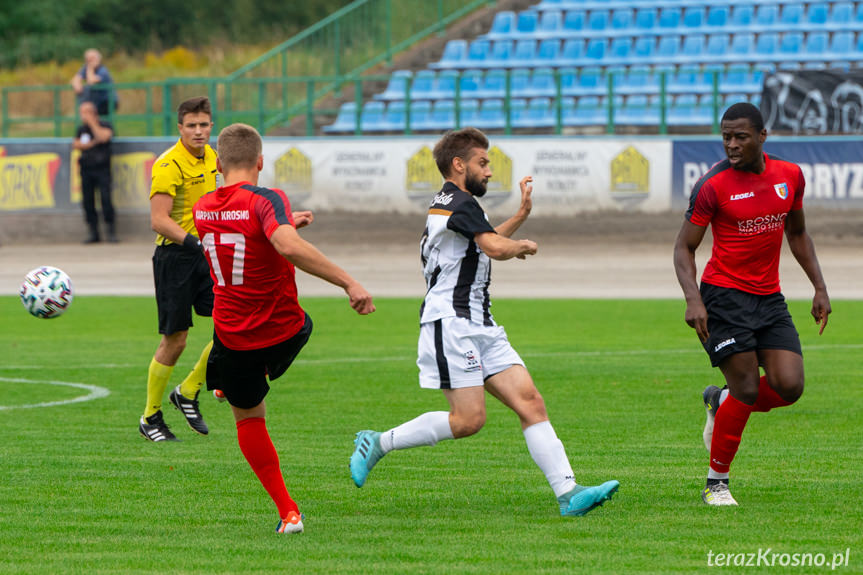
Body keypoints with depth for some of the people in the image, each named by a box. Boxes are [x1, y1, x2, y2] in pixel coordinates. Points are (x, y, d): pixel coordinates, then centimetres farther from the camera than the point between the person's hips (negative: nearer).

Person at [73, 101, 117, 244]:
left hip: (102, 168, -5)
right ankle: (94, 233, 8)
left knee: (105, 199, -14)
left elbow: (104, 137, -18)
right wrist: (92, 143, -9)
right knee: (87, 201, 1)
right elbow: (76, 144, 4)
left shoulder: (105, 126, 2)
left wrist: (92, 123, -10)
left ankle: (111, 232, -7)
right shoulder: (82, 129, 15)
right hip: (86, 170, 5)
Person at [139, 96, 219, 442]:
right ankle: (150, 417, 14)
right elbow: (159, 220, -24)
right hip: (174, 256, -7)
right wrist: (196, 243, -33)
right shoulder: (169, 165, -17)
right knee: (175, 340, -3)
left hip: (205, 253, 7)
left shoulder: (210, 157, 8)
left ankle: (188, 392, 11)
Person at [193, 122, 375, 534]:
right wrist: (348, 282, -40)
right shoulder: (266, 200, -21)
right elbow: (288, 245, -39)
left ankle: (287, 512, 12)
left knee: (248, 418, 18)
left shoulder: (203, 209, -2)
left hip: (234, 339, 3)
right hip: (285, 331, -3)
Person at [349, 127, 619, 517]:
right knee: (469, 419, -14)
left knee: (530, 402, -3)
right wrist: (523, 246, -4)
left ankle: (568, 494, -11)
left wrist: (521, 214, 35)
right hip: (451, 322, -10)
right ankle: (378, 443, 2)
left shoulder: (448, 203, 21)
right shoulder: (462, 204, -11)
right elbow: (496, 248, -26)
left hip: (479, 325, 10)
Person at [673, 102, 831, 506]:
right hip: (724, 296, -5)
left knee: (789, 386, -9)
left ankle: (721, 402, 21)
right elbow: (684, 247, -7)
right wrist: (693, 299, -21)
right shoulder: (712, 186, -11)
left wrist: (819, 287, 12)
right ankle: (716, 483, 3)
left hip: (770, 299, 5)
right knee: (747, 389, -12)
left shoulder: (790, 175, 4)